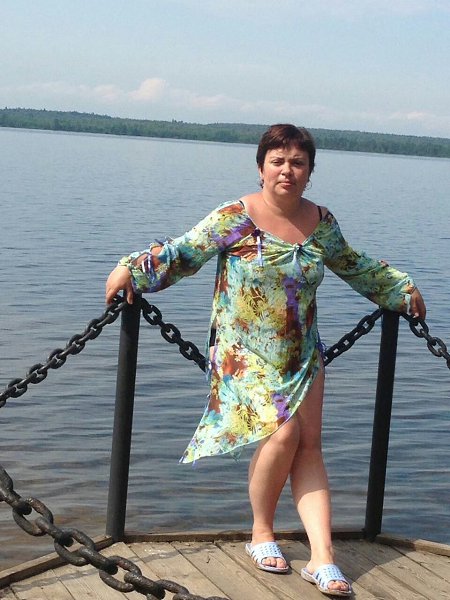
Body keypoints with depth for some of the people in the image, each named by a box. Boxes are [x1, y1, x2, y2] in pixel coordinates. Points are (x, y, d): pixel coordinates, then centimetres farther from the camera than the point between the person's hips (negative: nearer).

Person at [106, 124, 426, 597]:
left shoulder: (321, 222, 4)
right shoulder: (235, 218, -10)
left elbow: (354, 265, 21)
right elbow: (182, 252, -8)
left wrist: (403, 289, 30)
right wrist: (131, 269, -20)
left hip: (302, 354, 4)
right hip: (244, 353, -4)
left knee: (309, 445, -4)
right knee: (282, 431, -20)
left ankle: (322, 558, -3)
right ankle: (261, 535, 3)